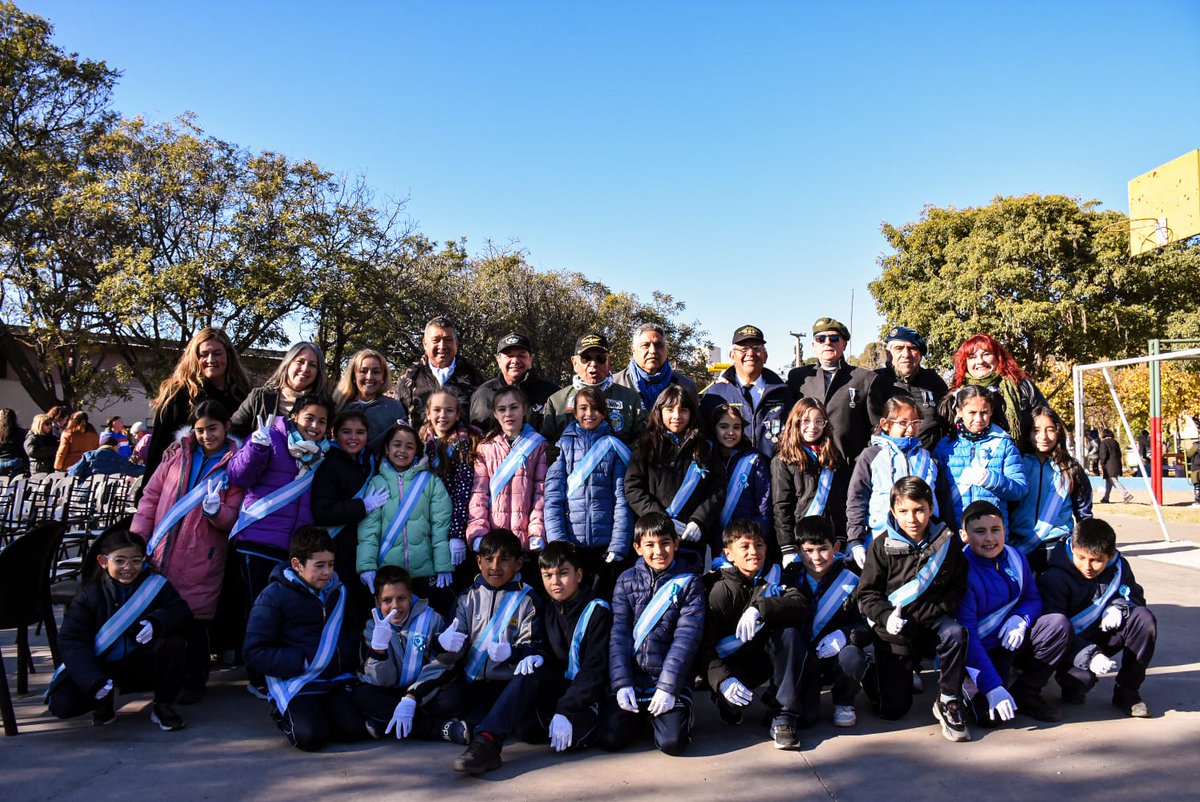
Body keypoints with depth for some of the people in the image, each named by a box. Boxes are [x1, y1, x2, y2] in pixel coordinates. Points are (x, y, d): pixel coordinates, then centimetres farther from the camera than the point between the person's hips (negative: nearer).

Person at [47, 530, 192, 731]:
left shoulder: (155, 584, -8)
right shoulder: (90, 592, -10)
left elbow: (182, 612, -16)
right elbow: (71, 640, -16)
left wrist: (156, 622, -40)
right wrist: (94, 681, -30)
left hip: (143, 666, 0)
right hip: (101, 667, 1)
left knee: (174, 643, -29)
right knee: (61, 704, -23)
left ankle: (164, 705, -7)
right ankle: (108, 697, 12)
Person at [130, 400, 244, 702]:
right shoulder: (178, 455, 11)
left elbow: (233, 518, -3)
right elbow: (151, 497, 11)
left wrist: (215, 510, -24)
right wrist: (137, 539, 3)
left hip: (200, 562, -3)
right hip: (160, 554, 3)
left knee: (196, 620, 1)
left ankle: (194, 680, 21)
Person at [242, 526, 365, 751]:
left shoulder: (338, 591, 11)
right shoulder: (273, 596, -5)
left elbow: (353, 631, 24)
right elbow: (254, 652, -9)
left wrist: (350, 660, 3)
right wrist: (303, 662, -17)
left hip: (338, 681, 4)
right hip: (295, 683, -4)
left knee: (354, 729, -19)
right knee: (311, 736, -25)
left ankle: (319, 710, 12)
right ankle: (282, 713, 8)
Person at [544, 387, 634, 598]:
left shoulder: (614, 446, 6)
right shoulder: (564, 445, 7)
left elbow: (622, 499, -1)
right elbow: (552, 496, 0)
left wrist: (618, 545, -10)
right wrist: (557, 539, -12)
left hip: (605, 542, 0)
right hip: (570, 543, 0)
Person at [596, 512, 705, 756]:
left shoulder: (689, 583, -1)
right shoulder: (627, 581, 5)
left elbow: (686, 638, -9)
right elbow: (619, 634, 0)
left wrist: (668, 687, -16)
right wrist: (621, 683, -11)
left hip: (671, 680, -2)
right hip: (630, 678, 2)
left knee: (671, 743, -18)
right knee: (609, 739, -11)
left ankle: (681, 712, 16)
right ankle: (637, 715, 20)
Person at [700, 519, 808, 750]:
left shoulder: (775, 576, -4)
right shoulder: (719, 589, -11)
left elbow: (801, 605, -26)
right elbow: (706, 642, -19)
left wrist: (759, 608, -41)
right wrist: (722, 679, -36)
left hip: (768, 654, 2)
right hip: (735, 661, -2)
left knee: (790, 630, -28)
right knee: (729, 700, -34)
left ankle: (782, 717, -26)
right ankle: (731, 708, 7)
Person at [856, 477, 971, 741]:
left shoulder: (947, 542, -5)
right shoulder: (882, 546, -10)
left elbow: (958, 589, -1)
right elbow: (868, 593, -6)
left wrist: (924, 613, -16)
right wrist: (886, 616, -26)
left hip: (932, 624, 1)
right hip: (895, 631, -1)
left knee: (955, 632, -34)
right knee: (892, 710, -2)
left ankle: (948, 702, -14)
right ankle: (875, 675, 33)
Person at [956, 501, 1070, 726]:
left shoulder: (1015, 557, -4)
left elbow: (1033, 598, 9)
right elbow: (966, 638, -25)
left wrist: (1020, 618, -16)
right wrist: (993, 687, -30)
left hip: (1011, 643, 6)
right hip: (977, 653, -6)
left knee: (1059, 625, -17)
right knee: (989, 715, -26)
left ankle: (1025, 694, -3)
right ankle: (968, 690, 11)